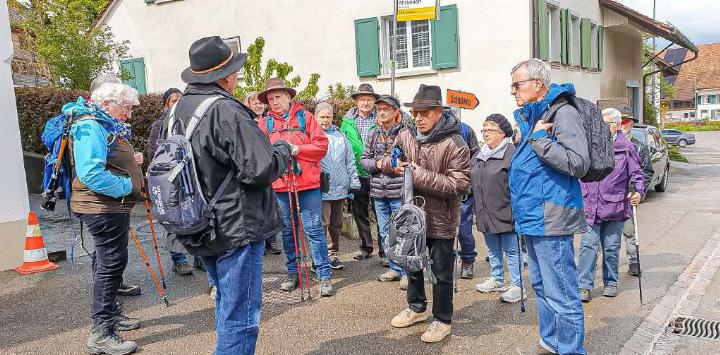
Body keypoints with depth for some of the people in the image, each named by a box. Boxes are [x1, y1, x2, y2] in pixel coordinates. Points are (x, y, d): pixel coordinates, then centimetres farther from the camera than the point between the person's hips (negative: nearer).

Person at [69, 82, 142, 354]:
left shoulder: (106, 125, 16)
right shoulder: (89, 127, -18)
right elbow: (91, 174, -29)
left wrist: (131, 162, 9)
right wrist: (127, 185, -21)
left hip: (112, 207, 11)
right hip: (103, 208, -11)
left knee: (108, 262, 19)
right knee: (111, 263, -6)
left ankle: (110, 314, 35)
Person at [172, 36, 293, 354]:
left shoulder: (177, 110, 8)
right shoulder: (226, 111, -19)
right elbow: (260, 169, -25)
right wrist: (283, 149, -5)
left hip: (202, 230, 9)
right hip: (236, 229, -9)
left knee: (225, 304, 25)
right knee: (240, 316, 1)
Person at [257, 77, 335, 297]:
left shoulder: (305, 117, 3)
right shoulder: (266, 123, 9)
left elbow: (322, 145, -3)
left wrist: (298, 149, -15)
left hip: (307, 183, -3)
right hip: (280, 185, 3)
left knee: (314, 230, -1)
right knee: (288, 231, 13)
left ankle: (324, 275, 6)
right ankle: (293, 273, 27)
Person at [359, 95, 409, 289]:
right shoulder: (373, 133, 10)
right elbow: (364, 159, 11)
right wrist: (377, 164, -6)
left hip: (399, 192, -6)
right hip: (378, 192, 6)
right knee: (385, 234, 14)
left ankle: (407, 272, 12)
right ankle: (395, 268, 28)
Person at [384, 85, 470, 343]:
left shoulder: (454, 144, -19)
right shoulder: (405, 135, -2)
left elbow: (460, 185, -24)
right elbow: (387, 161, 12)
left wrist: (421, 175, -27)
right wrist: (391, 164, -14)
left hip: (441, 220, -6)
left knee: (441, 273, 9)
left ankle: (442, 320, 29)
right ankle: (417, 307, 45)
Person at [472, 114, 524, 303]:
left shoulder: (512, 153, -13)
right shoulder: (479, 155, 12)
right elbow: (472, 180, 22)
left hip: (505, 213, -8)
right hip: (486, 213, 8)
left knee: (511, 250, 4)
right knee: (493, 250, 20)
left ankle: (517, 286, 15)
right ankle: (497, 279, 35)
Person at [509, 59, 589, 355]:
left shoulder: (562, 113, -12)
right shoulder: (530, 116, 16)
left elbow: (578, 164, -22)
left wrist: (539, 139, -20)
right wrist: (523, 140, 13)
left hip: (550, 219, -10)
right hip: (532, 218, 10)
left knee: (561, 294, -3)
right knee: (541, 286, 21)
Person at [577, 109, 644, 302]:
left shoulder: (627, 148, 1)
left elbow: (636, 173, 2)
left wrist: (639, 192, -16)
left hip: (615, 206, 0)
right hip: (591, 206, 1)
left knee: (611, 247, 12)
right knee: (588, 245, -3)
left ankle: (611, 283, 27)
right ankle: (584, 286, 0)